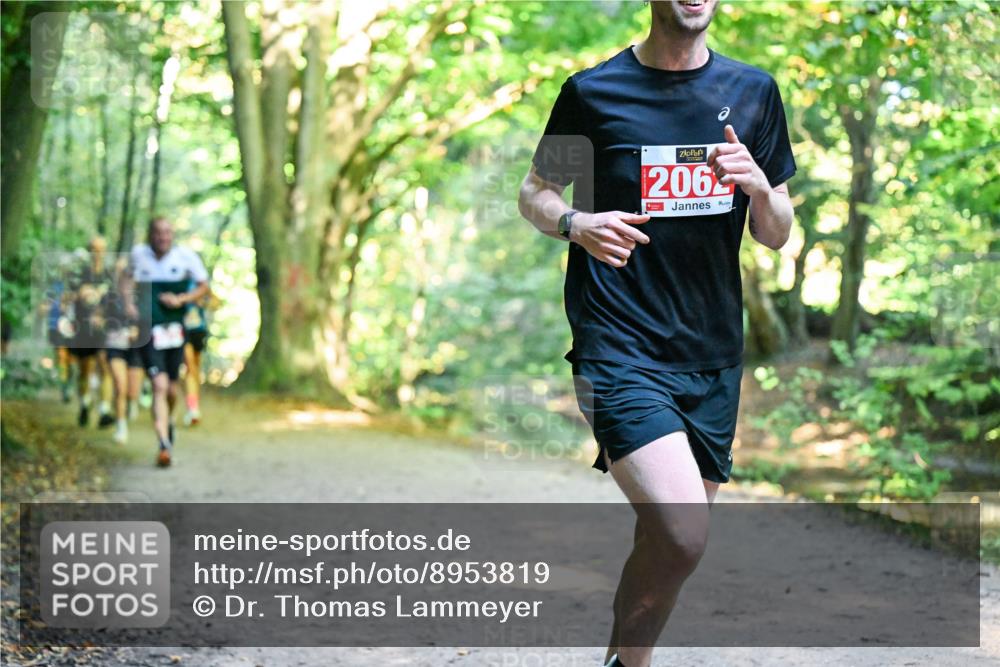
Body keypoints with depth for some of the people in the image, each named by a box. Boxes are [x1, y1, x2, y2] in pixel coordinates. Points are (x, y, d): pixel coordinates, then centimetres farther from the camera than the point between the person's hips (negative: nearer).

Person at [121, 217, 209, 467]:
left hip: (175, 330, 1)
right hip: (148, 331, -1)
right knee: (159, 385, -16)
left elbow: (204, 286, 6)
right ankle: (163, 444, -17)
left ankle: (168, 421, 44)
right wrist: (129, 302, 3)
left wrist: (182, 299, -10)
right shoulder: (138, 254, -1)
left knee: (171, 389, 9)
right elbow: (128, 278, 19)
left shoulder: (186, 256, -4)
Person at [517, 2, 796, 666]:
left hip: (714, 356, 5)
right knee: (682, 535, -21)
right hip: (620, 351, -5)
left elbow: (777, 235, 13)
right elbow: (535, 192, 10)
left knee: (667, 539, 11)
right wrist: (577, 224, -12)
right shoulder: (593, 90, -1)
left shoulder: (754, 91, 9)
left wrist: (759, 185, -10)